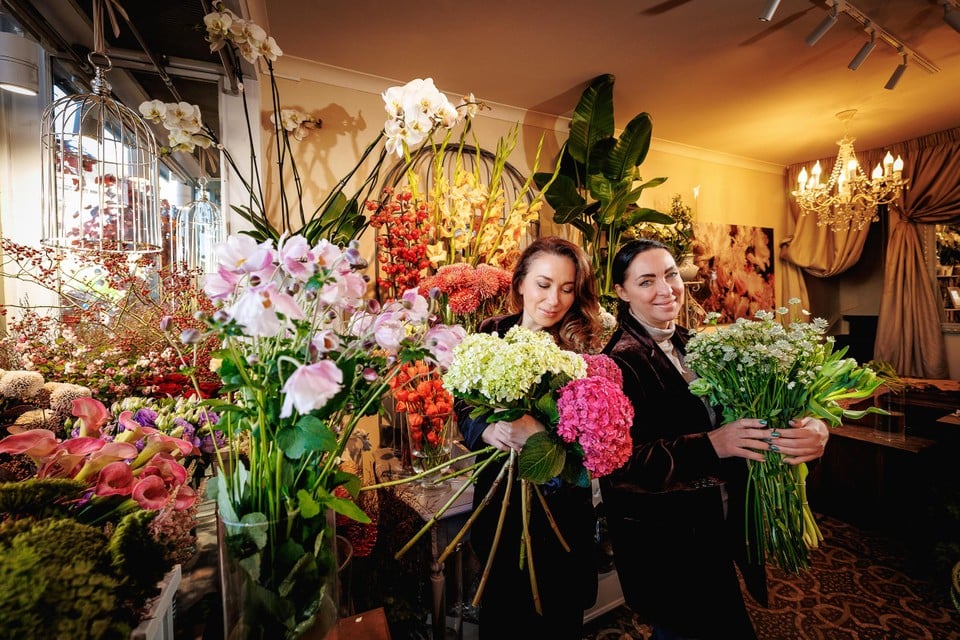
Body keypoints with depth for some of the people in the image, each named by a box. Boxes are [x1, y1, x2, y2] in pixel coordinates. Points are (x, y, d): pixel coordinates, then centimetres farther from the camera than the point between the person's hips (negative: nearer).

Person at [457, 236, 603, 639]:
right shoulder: (490, 336, -7)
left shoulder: (584, 349, -9)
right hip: (501, 502, 1)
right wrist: (488, 430, -29)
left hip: (564, 510, 0)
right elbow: (464, 412, -8)